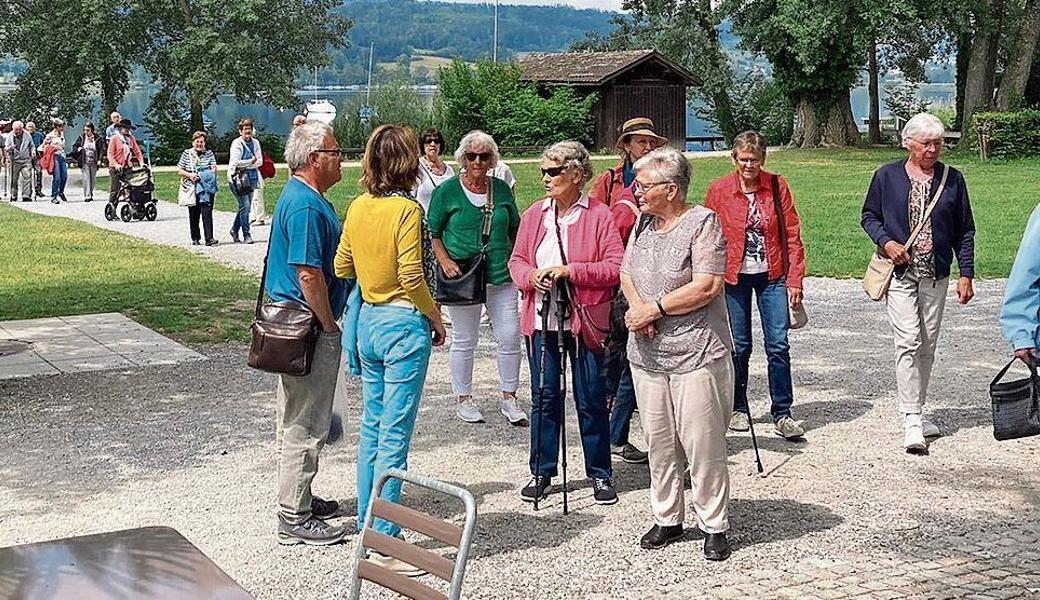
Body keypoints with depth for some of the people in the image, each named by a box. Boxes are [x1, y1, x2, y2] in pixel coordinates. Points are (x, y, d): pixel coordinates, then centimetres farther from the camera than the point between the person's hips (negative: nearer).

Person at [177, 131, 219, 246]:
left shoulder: (209, 153, 8)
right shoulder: (186, 154, 8)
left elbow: (214, 169, -1)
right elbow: (179, 171, 7)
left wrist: (201, 176, -17)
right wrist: (189, 175, -12)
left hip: (206, 188, -1)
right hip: (192, 188, 1)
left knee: (207, 213, -11)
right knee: (193, 214, 7)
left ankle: (209, 238, -16)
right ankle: (195, 238, 18)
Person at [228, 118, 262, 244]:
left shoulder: (255, 142, 10)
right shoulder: (237, 143, -7)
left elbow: (260, 161, 5)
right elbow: (236, 162, -15)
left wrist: (246, 166, -10)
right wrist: (251, 161, -7)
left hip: (251, 177, 6)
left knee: (246, 207, 11)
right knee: (245, 205, -11)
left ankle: (234, 230, 28)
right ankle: (246, 235, -6)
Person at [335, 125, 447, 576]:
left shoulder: (358, 207, 5)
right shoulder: (407, 209, -15)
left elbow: (342, 268, 12)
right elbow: (411, 277, -17)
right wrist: (436, 317, -4)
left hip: (368, 320, 7)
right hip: (403, 324, -7)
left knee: (372, 427, 16)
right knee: (395, 435, -2)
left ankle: (367, 526, 25)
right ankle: (385, 543, 3)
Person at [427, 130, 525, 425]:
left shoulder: (501, 189, 8)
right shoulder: (447, 190, -2)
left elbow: (515, 230, 17)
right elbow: (433, 232, 3)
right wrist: (444, 260, -11)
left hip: (501, 276, 3)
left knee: (510, 337, 2)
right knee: (464, 340, 6)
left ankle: (508, 398, 17)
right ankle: (464, 399, 21)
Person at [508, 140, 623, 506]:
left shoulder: (598, 215, -6)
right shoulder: (534, 215, 9)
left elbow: (616, 266, -12)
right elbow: (517, 259, 14)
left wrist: (569, 271, -18)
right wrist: (530, 276, -8)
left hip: (584, 320, -4)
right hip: (541, 320, 4)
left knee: (591, 400, 5)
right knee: (544, 397, 10)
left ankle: (599, 474, 18)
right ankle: (541, 472, 22)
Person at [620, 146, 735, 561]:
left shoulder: (703, 222, -9)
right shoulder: (643, 224, 13)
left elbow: (707, 286, -17)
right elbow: (626, 273, 15)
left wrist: (654, 308, -15)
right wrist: (637, 306, -7)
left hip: (696, 353, -7)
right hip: (647, 354, 7)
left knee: (702, 443, -2)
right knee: (659, 441, 12)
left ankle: (714, 526, 10)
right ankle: (667, 519, 25)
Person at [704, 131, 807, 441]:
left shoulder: (777, 186, 0)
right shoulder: (718, 190, -1)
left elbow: (792, 234, 2)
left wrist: (795, 279, -2)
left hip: (772, 277, 0)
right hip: (734, 277, 0)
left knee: (778, 345, -3)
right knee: (739, 346, 6)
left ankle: (782, 414, 6)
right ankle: (738, 409, 23)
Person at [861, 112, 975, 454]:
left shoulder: (952, 179, 5)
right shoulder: (887, 176, 0)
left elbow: (964, 231, 8)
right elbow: (869, 216, 8)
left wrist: (966, 275, 3)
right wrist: (886, 242, -11)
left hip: (936, 275, 3)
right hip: (899, 273, -3)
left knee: (928, 346, 9)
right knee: (908, 342, -13)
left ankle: (917, 411, 23)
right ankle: (912, 422, -13)